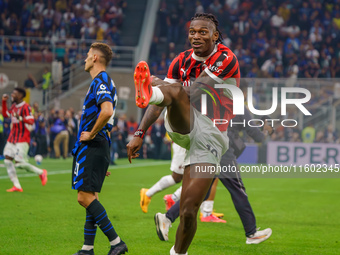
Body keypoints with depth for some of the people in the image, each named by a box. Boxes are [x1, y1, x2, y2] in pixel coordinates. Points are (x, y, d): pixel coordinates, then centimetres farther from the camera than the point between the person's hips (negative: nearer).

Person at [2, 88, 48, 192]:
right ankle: (17, 186, 0)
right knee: (7, 160, -2)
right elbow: (5, 114, 28)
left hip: (22, 140, -8)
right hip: (12, 138, 9)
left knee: (19, 163, -12)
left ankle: (41, 172, 10)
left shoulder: (25, 107, -13)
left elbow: (31, 121, -24)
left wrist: (20, 118, -42)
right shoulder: (14, 106, 12)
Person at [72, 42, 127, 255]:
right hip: (97, 147, 11)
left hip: (92, 147, -11)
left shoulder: (100, 82, -13)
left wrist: (91, 133, -19)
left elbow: (107, 111, -30)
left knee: (85, 197, -13)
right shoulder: (103, 82, 20)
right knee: (90, 197, 10)